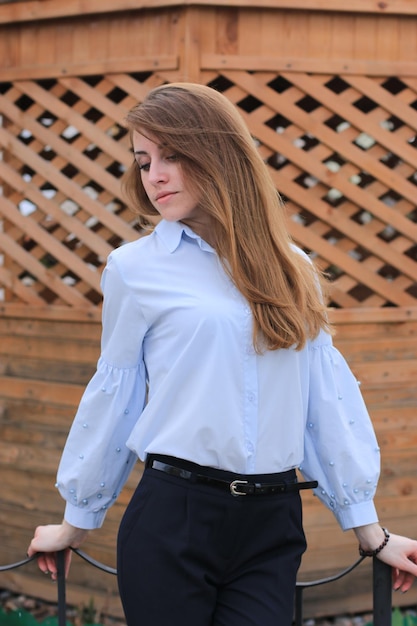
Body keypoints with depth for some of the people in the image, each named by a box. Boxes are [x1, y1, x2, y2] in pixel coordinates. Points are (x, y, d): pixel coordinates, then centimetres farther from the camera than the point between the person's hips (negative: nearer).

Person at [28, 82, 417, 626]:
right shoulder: (136, 268, -1)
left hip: (272, 526, 2)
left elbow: (328, 395, 8)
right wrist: (76, 523, 13)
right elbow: (113, 397, 7)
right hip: (173, 516, -2)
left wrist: (370, 531, 9)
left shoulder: (290, 269, 7)